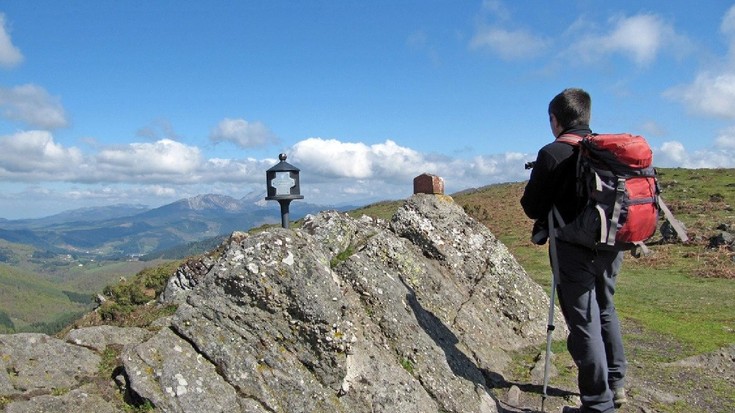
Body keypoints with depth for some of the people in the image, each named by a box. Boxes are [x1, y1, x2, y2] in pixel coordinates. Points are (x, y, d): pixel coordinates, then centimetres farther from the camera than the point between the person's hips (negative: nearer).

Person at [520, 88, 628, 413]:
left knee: (584, 322, 1)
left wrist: (547, 217, 11)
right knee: (605, 309, 24)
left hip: (575, 250, -6)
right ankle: (615, 383, 34)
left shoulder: (552, 154, -12)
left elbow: (532, 207, -10)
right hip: (611, 245, 7)